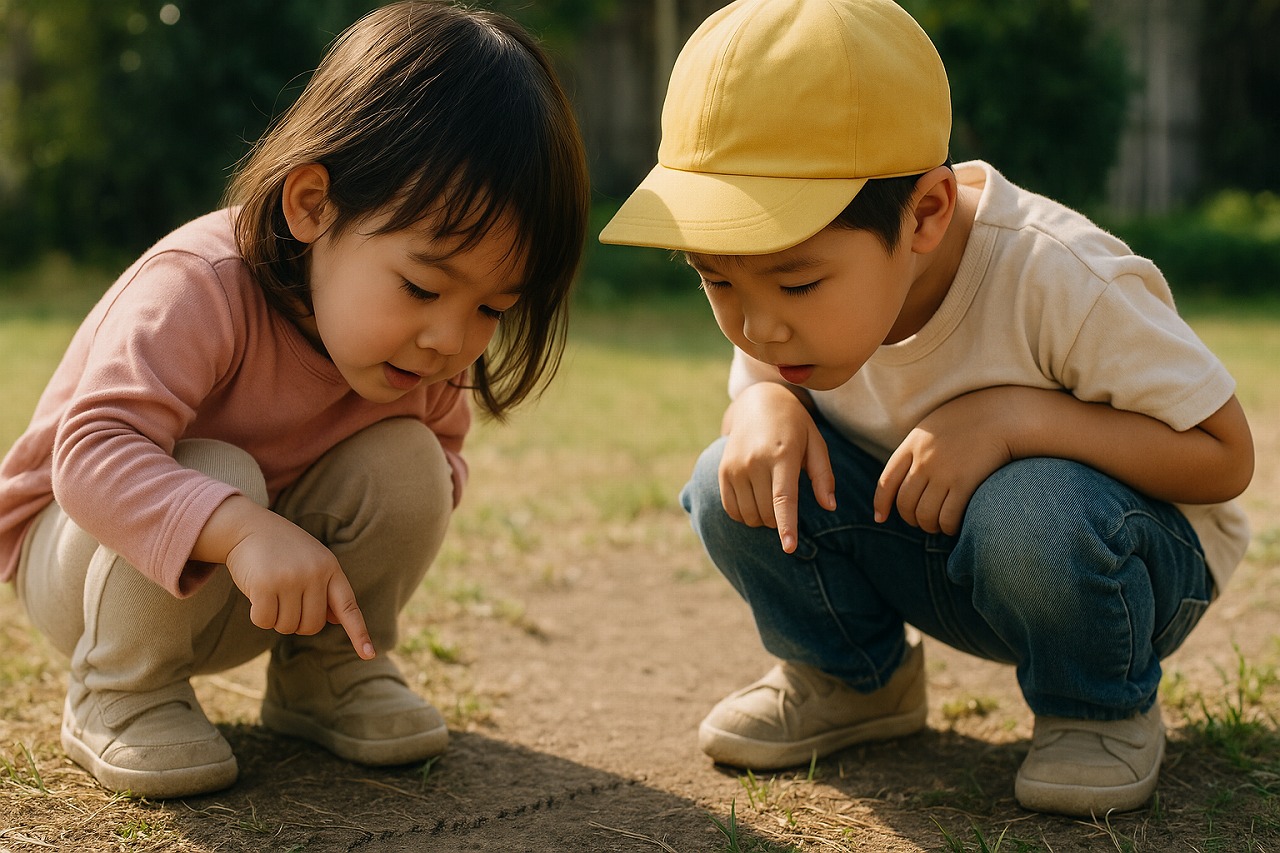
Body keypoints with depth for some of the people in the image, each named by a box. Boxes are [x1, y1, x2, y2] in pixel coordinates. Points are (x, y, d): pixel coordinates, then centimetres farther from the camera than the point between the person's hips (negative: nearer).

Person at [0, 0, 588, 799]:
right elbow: (94, 452, -45)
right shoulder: (200, 288, -35)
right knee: (215, 474, -37)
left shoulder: (431, 347, -14)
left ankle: (325, 671, 3)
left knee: (407, 461, -19)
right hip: (80, 543, -5)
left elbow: (446, 454, 4)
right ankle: (120, 690, -12)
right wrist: (239, 529, -60)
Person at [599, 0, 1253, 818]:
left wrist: (1018, 415, -37)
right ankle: (851, 674, 8)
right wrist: (767, 406, -24)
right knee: (733, 486, -20)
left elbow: (1225, 457, -24)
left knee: (1029, 512, -39)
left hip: (1125, 558, -4)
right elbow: (761, 378, 3)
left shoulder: (1055, 278, -32)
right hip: (931, 551, 4)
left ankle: (1104, 709, -6)